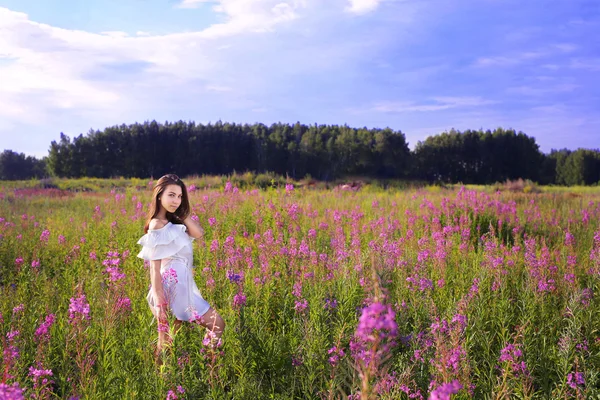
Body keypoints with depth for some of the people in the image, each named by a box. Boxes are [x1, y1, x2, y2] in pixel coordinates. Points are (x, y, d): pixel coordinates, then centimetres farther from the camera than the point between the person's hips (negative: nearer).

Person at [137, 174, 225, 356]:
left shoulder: (173, 221, 14)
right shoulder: (157, 226, -13)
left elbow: (198, 233, -2)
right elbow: (155, 267, -17)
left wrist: (181, 213, -1)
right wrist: (158, 302, -20)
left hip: (182, 285, 9)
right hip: (174, 287, -9)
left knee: (169, 340, 12)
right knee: (217, 325, -3)